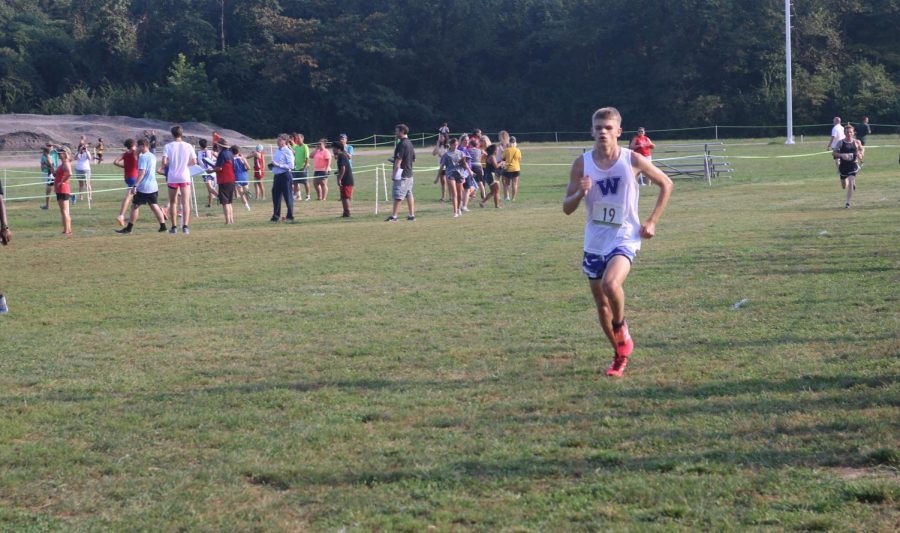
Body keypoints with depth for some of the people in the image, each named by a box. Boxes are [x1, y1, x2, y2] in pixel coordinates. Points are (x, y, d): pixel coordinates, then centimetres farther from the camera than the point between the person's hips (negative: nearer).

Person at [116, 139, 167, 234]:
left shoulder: (143, 157, -13)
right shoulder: (153, 156, 14)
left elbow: (142, 172, -20)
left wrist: (135, 186, -22)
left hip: (143, 187, -8)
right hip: (153, 186, 8)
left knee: (134, 206, 0)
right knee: (155, 206, 8)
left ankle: (129, 229, 4)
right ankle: (163, 226, 1)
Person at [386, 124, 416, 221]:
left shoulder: (401, 144, -16)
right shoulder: (410, 143, 14)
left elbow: (398, 160, -19)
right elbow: (414, 159, 21)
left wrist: (394, 173, -16)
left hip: (401, 174, -9)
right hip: (409, 173, 9)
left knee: (397, 196, -7)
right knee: (409, 195, 11)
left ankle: (393, 216, -7)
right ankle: (412, 215, 12)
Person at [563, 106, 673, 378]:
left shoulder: (632, 160, -9)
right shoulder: (582, 164, -3)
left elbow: (666, 184, 6)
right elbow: (567, 208, -1)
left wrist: (652, 221, 0)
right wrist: (580, 193, -23)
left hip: (625, 239, -4)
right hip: (594, 242, 4)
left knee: (611, 284, -31)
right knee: (601, 304, 10)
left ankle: (621, 328, -1)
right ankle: (621, 354, 31)